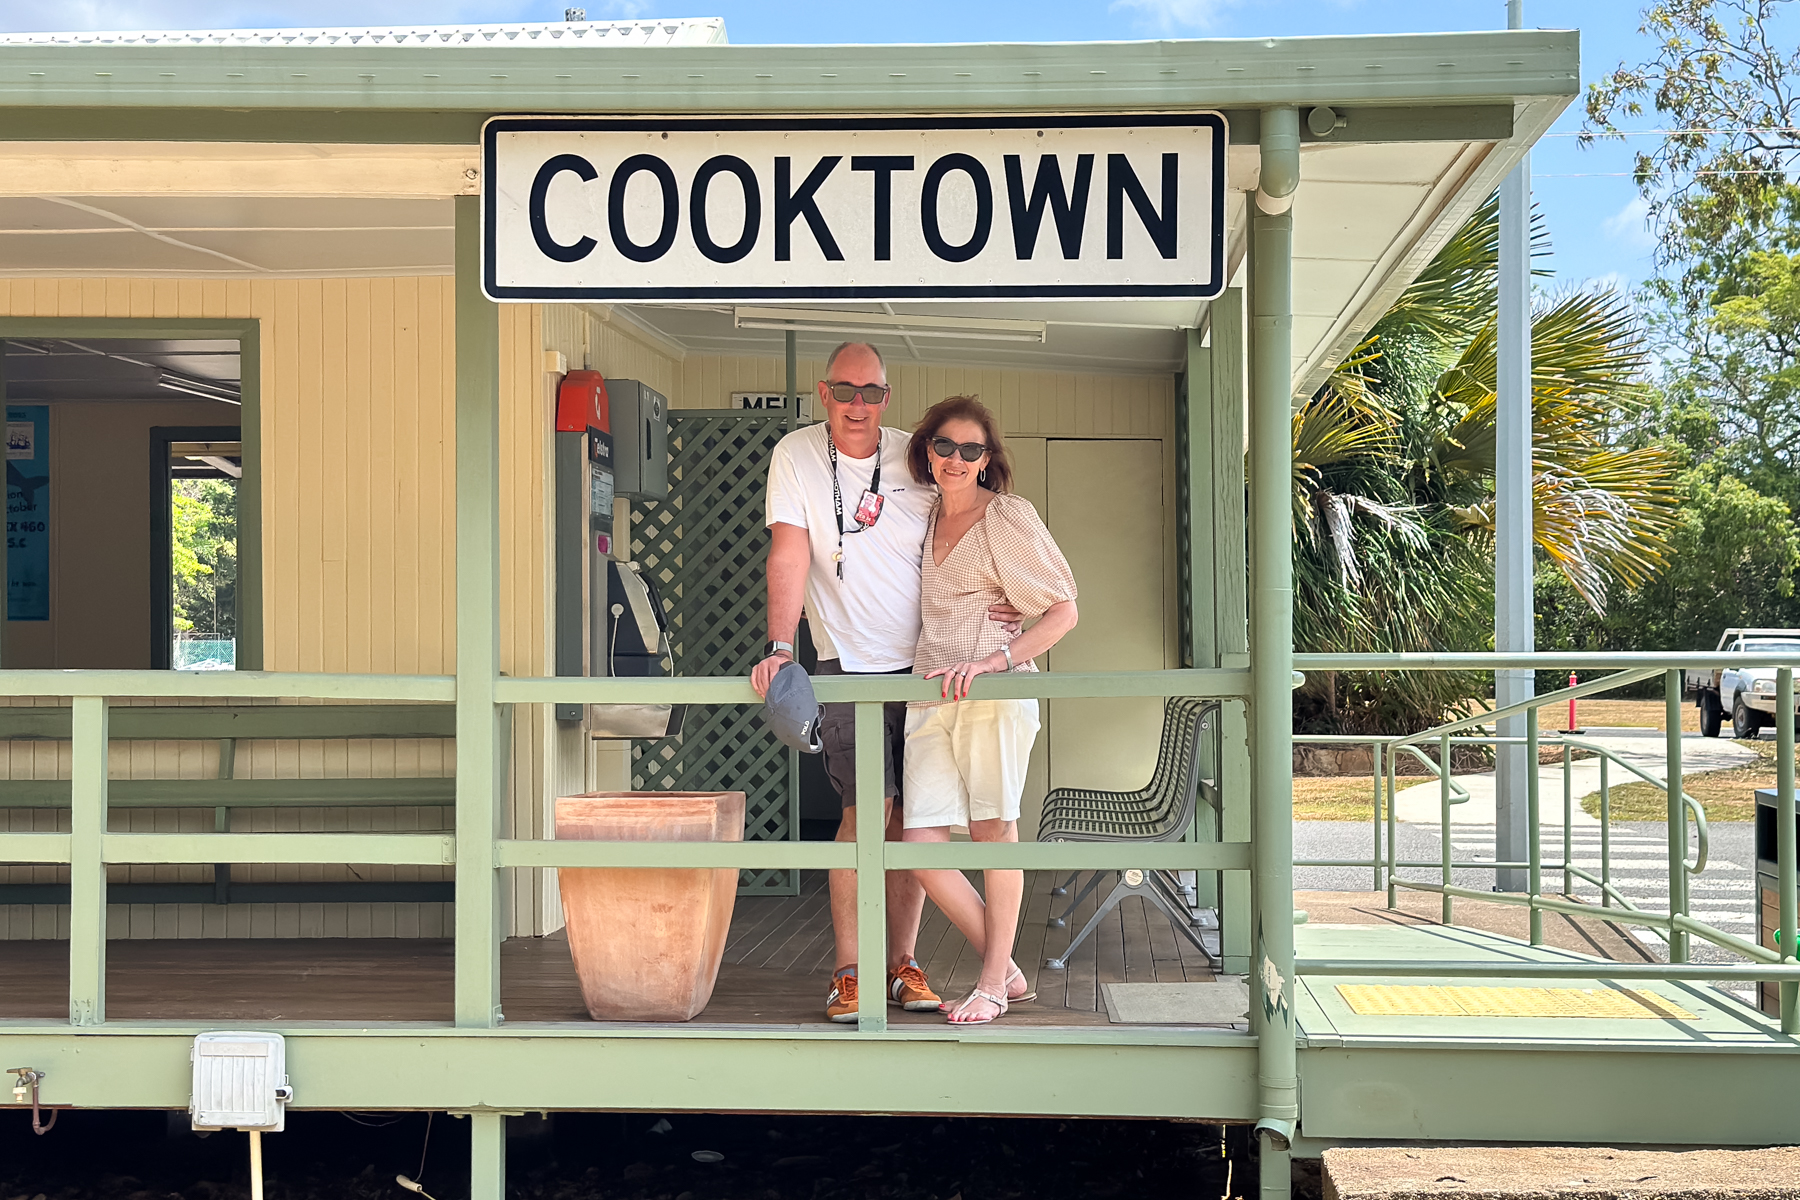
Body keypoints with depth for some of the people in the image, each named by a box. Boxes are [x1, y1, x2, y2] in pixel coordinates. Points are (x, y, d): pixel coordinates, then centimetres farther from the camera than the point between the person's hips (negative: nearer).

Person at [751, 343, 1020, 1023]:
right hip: (849, 663, -3)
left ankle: (903, 963, 16)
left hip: (924, 661, 3)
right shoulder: (796, 456, -3)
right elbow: (789, 553, -10)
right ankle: (848, 973, -3)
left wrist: (994, 602, -4)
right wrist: (780, 646, -20)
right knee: (868, 809, -13)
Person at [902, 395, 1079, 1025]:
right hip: (930, 698, 6)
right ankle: (1006, 969, 11)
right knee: (921, 844, -4)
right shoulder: (926, 517, 17)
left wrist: (990, 660, -14)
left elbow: (1063, 612, -3)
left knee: (993, 830, -4)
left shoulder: (1007, 517, 0)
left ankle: (992, 984, 9)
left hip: (995, 690, -5)